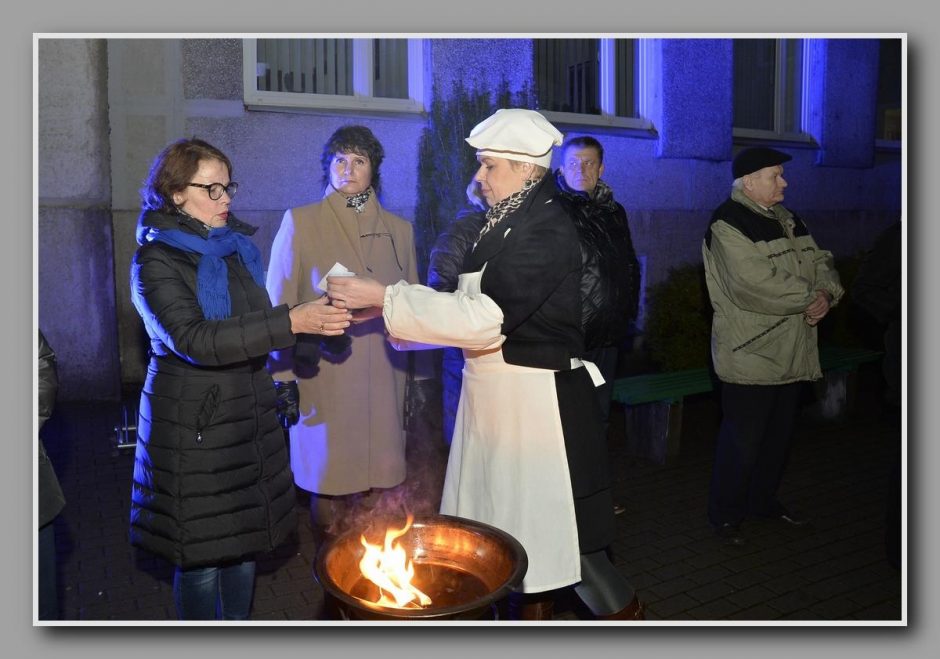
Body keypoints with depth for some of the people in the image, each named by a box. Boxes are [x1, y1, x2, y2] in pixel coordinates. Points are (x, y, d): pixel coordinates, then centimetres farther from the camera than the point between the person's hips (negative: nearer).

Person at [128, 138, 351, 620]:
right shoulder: (156, 260, -11)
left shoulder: (238, 247, 8)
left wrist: (318, 318, 4)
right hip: (193, 423, -6)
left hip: (250, 416, 6)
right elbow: (195, 340, -25)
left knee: (244, 541, 15)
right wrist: (292, 321, -31)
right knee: (201, 554, 5)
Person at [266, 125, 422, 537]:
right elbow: (279, 304, -1)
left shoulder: (398, 229, 9)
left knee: (378, 479, 5)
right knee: (330, 476, 2)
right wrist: (282, 378, -5)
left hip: (382, 377, 3)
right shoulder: (300, 222, 1)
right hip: (324, 376, -2)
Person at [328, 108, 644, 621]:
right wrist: (392, 310, 4)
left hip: (536, 399, -8)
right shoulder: (501, 225, 11)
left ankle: (620, 609, 25)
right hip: (494, 392, 8)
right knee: (513, 518, 16)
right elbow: (476, 308, 10)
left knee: (550, 525, 3)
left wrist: (385, 298, -20)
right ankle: (532, 608, 34)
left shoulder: (548, 230, -16)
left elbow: (484, 316, -24)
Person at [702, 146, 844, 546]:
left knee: (779, 435, 19)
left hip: (791, 354, 9)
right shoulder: (728, 225, -15)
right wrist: (810, 297, -15)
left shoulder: (788, 220, 15)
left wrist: (826, 293, -8)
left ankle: (763, 500, 36)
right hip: (750, 354, -9)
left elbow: (821, 263, 15)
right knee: (743, 440, 0)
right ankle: (725, 514, 17)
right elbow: (755, 284, -26)